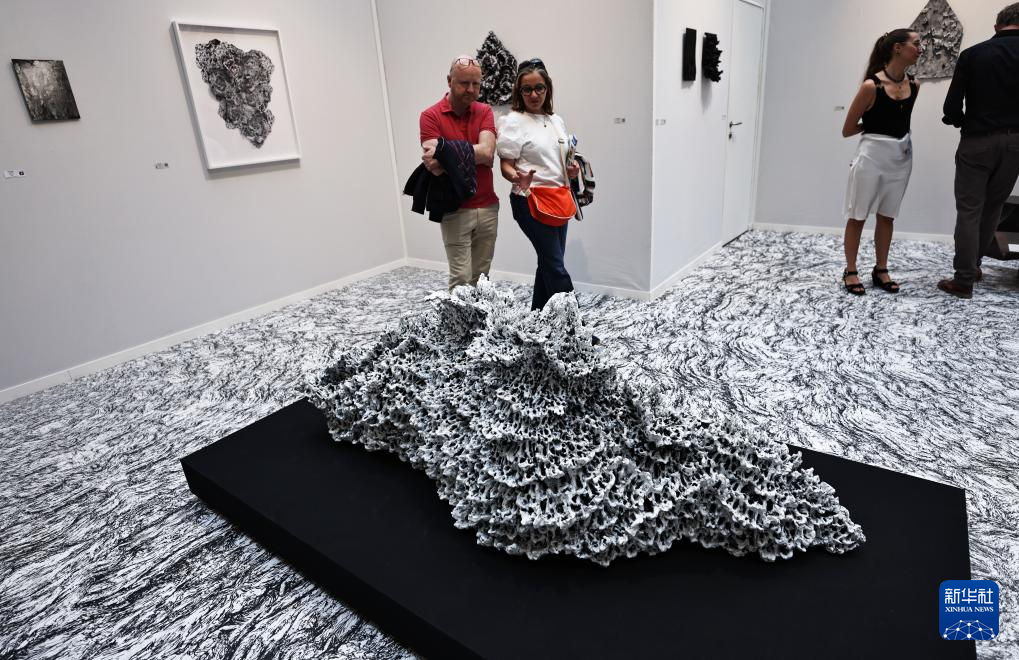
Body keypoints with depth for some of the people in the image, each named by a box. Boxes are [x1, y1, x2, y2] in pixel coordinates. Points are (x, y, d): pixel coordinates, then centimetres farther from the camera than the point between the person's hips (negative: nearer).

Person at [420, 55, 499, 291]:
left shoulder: (485, 112, 6)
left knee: (480, 277, 10)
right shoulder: (431, 116, -4)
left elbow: (487, 153, -12)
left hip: (488, 207, 4)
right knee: (461, 279, -4)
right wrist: (472, 153, -15)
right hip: (455, 210, -4)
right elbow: (436, 167, -17)